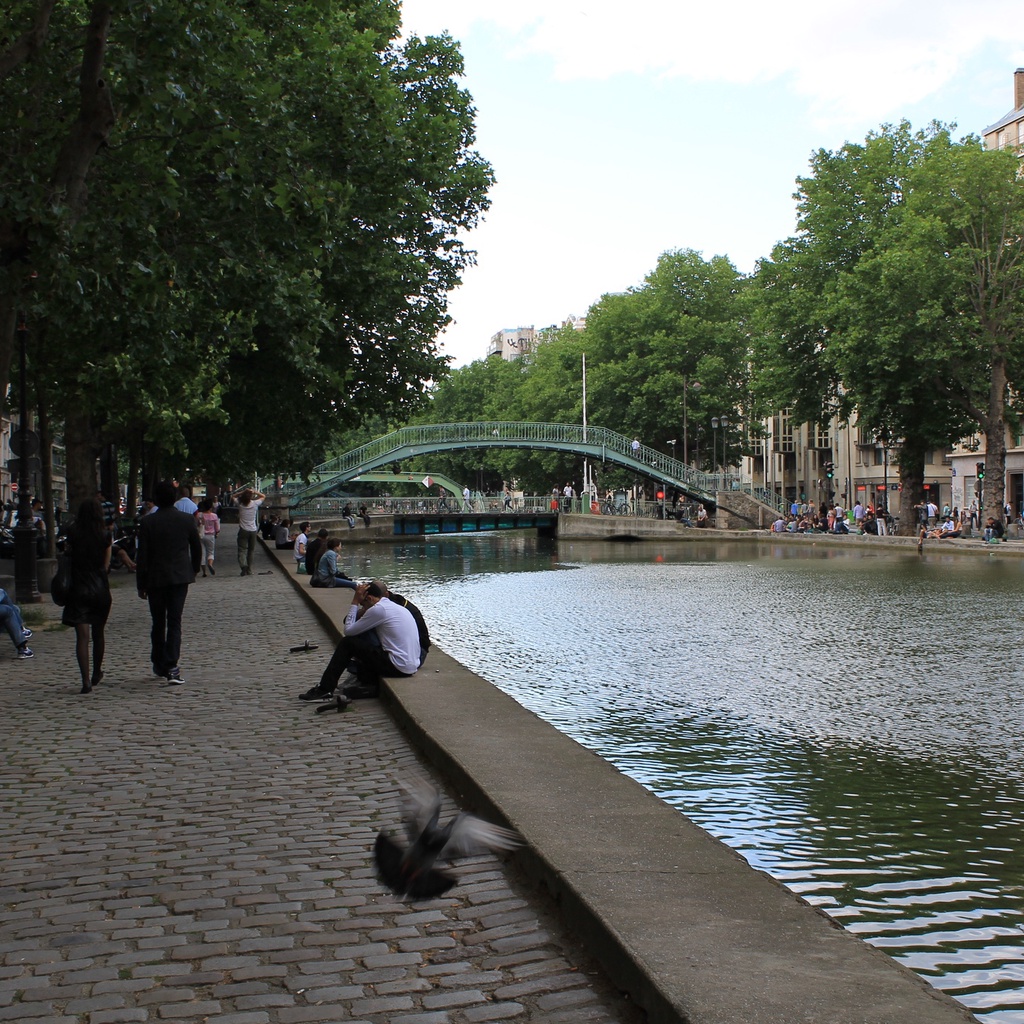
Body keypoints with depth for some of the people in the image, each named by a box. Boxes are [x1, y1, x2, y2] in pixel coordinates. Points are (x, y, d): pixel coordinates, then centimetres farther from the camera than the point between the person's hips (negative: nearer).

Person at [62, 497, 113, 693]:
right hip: (100, 589, 1)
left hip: (78, 588, -1)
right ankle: (96, 673, 33)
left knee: (82, 635, -3)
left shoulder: (72, 533, -4)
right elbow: (106, 565, 1)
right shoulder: (105, 535, -3)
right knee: (98, 633, 18)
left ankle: (86, 681, -12)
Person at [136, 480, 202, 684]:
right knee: (174, 622, -1)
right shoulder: (187, 519, -2)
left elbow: (142, 556, -5)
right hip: (180, 577, 0)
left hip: (155, 579, 0)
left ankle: (159, 664, 23)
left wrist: (141, 584, 2)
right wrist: (193, 570, 22)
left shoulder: (147, 522, -7)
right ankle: (171, 666, -14)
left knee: (158, 623, 14)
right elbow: (197, 548, 6)